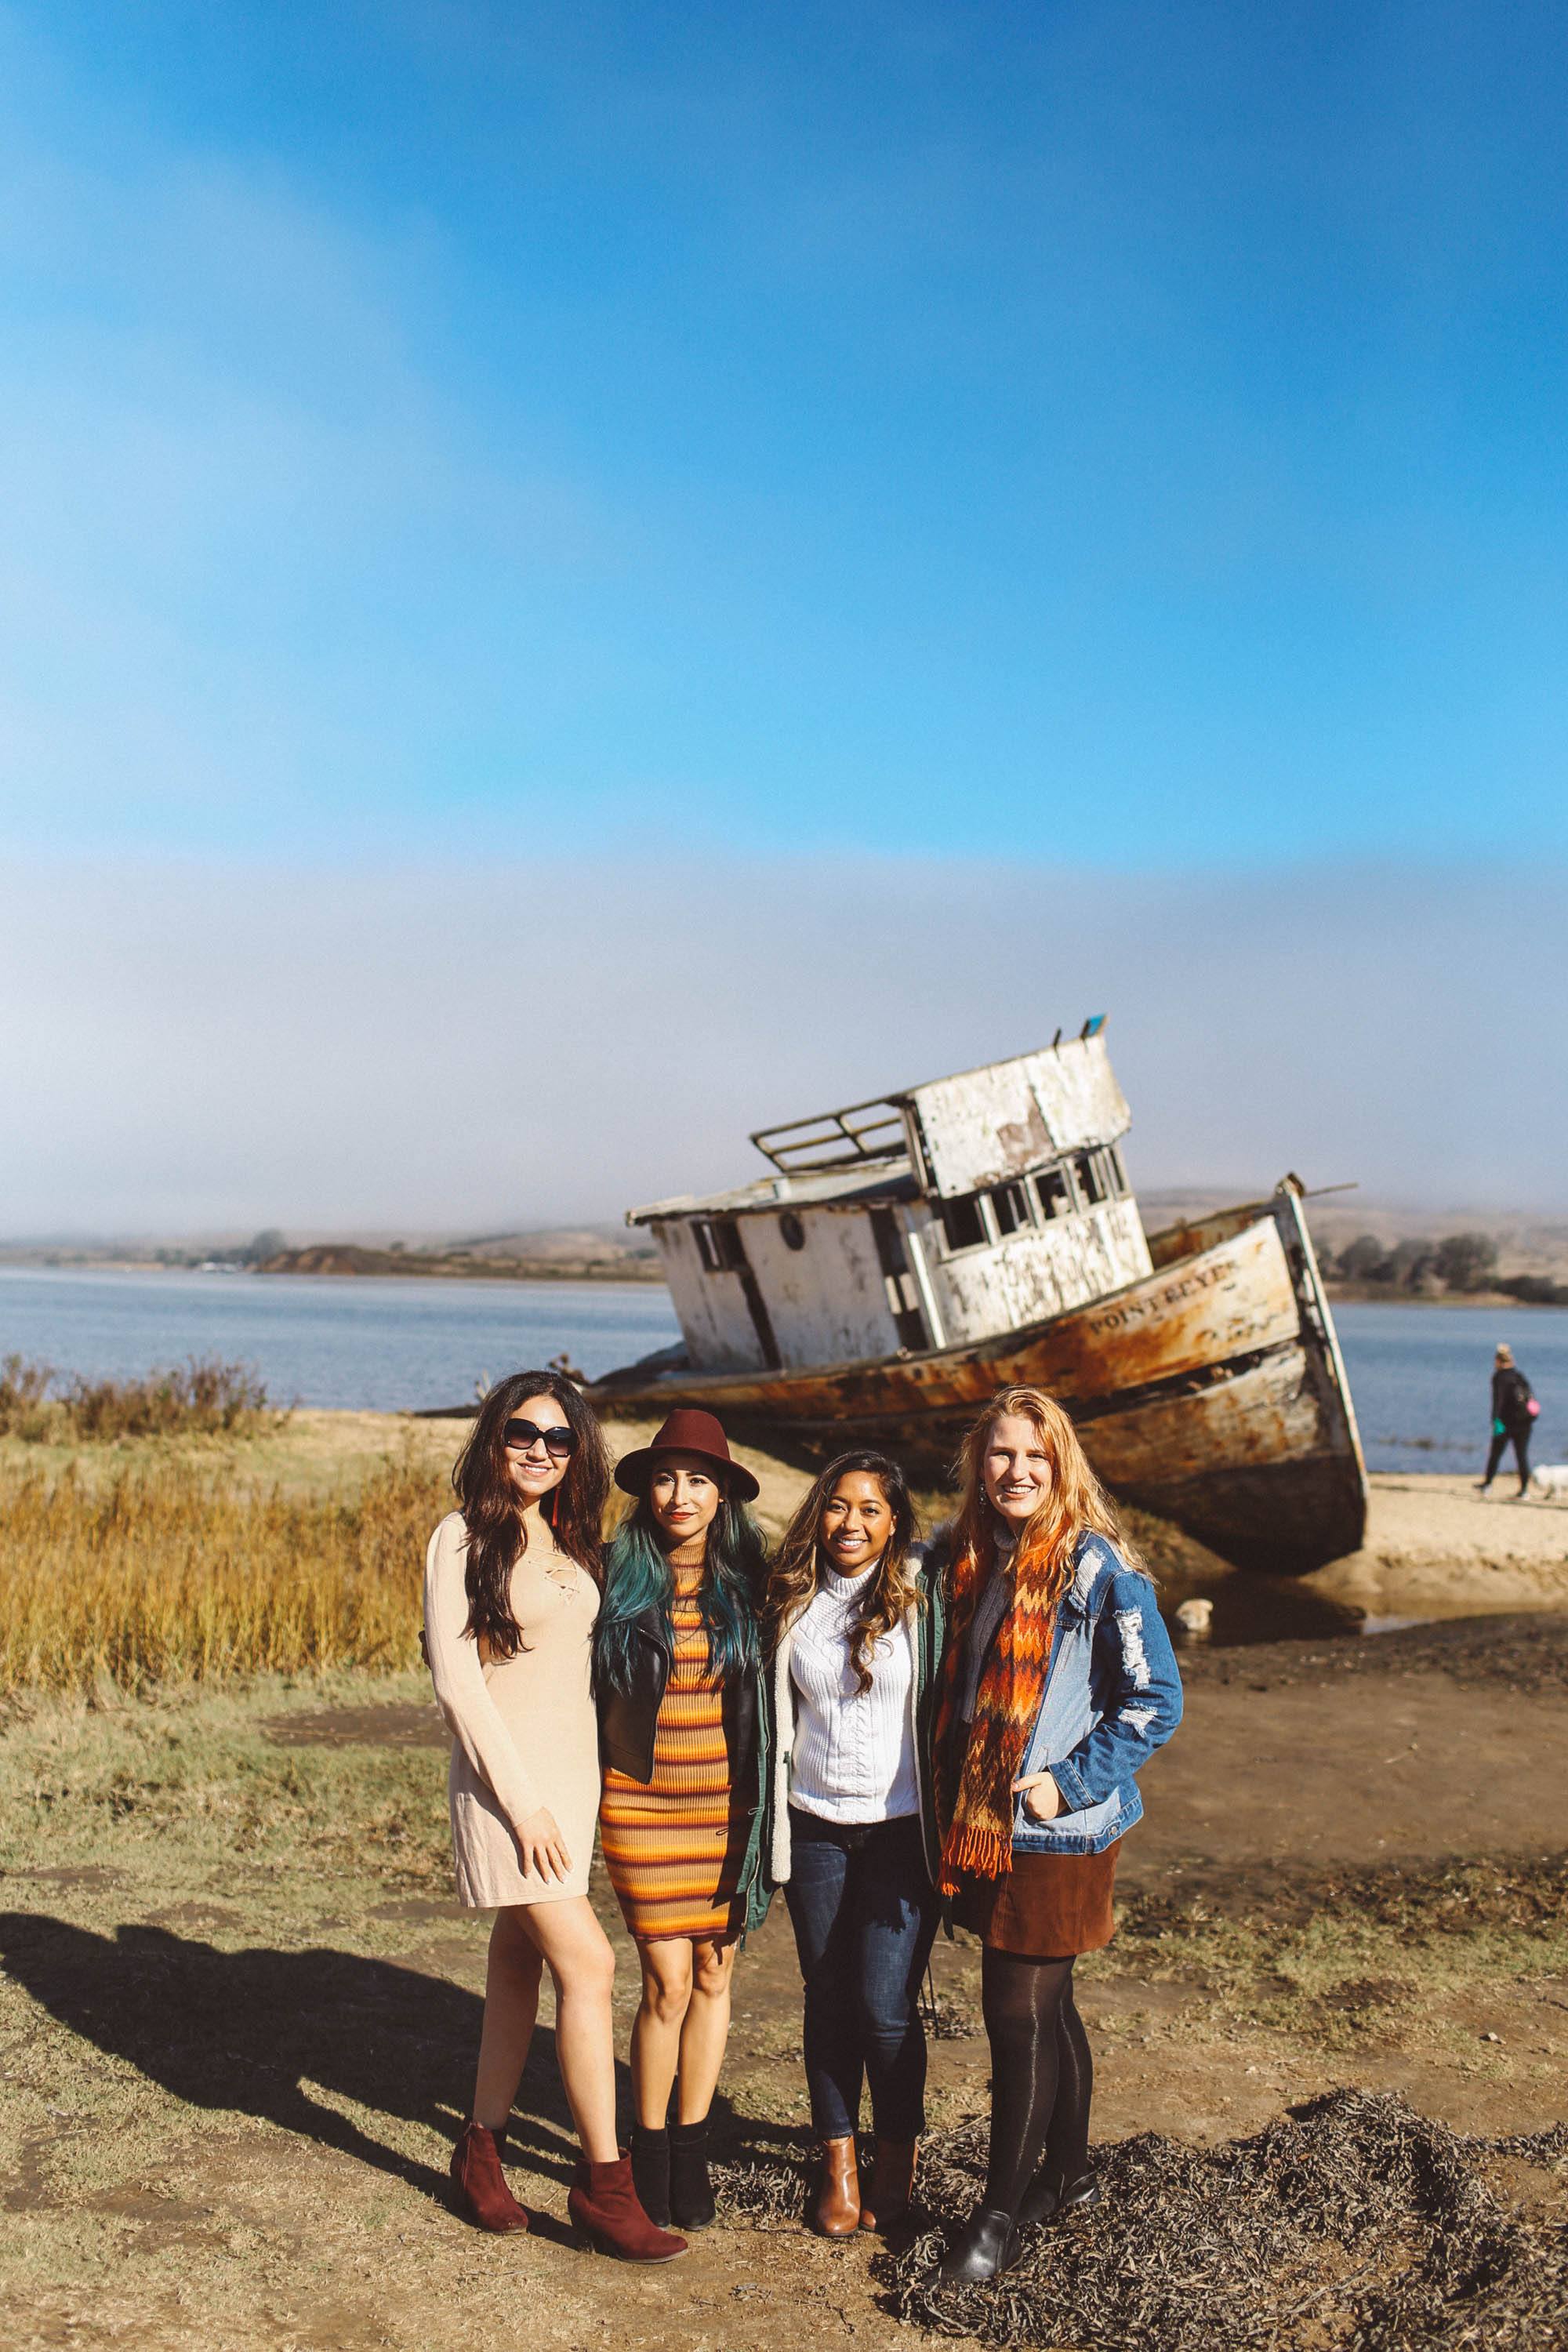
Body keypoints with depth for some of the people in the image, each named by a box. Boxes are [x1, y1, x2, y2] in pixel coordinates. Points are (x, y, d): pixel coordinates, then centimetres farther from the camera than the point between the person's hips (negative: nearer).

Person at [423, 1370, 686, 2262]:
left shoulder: (571, 1539, 10)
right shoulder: (465, 1537, -10)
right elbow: (457, 1679, -14)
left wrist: (578, 1787, 11)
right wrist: (523, 1802, -16)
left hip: (576, 1771, 7)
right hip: (508, 1776, -7)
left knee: (522, 1957, 13)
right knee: (588, 1962, -10)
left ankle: (484, 2146, 25)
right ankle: (604, 2182, -2)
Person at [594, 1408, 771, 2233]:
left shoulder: (747, 1580, 1)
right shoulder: (619, 1577, -2)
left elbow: (770, 1691, 8)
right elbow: (588, 1686, 6)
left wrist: (761, 1803, 4)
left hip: (726, 1804, 2)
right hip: (641, 1802, -2)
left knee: (714, 1976, 8)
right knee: (668, 1981, -3)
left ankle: (691, 2149, 23)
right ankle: (648, 2149, 16)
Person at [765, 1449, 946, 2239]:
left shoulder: (922, 1596, -5)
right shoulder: (793, 1602, 3)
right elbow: (773, 1710, 13)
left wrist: (949, 1825, -6)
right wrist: (766, 1822, 11)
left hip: (901, 1828, -3)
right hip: (814, 1829, 3)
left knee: (885, 2005, -4)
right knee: (828, 1998, 9)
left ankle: (898, 2155, 18)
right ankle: (838, 2160, 24)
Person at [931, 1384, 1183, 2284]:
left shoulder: (1098, 1569, -14)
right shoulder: (973, 1560, 7)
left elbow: (1158, 1700, -13)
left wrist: (1069, 1782, -16)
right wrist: (955, 1797, 10)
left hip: (1059, 1833, -6)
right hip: (986, 1828, 7)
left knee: (1019, 2012, -2)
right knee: (1047, 2007, 18)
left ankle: (1001, 2214, 11)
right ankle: (1069, 2174, 33)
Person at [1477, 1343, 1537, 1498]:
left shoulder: (1499, 1377, -6)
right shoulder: (1520, 1375, 11)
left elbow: (1498, 1399, -16)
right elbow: (1531, 1395, 14)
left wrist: (1496, 1420, -21)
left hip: (1508, 1421, -5)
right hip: (1524, 1422, 5)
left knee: (1495, 1454, 5)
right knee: (1522, 1455, 6)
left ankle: (1487, 1484, 8)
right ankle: (1525, 1488, 1)